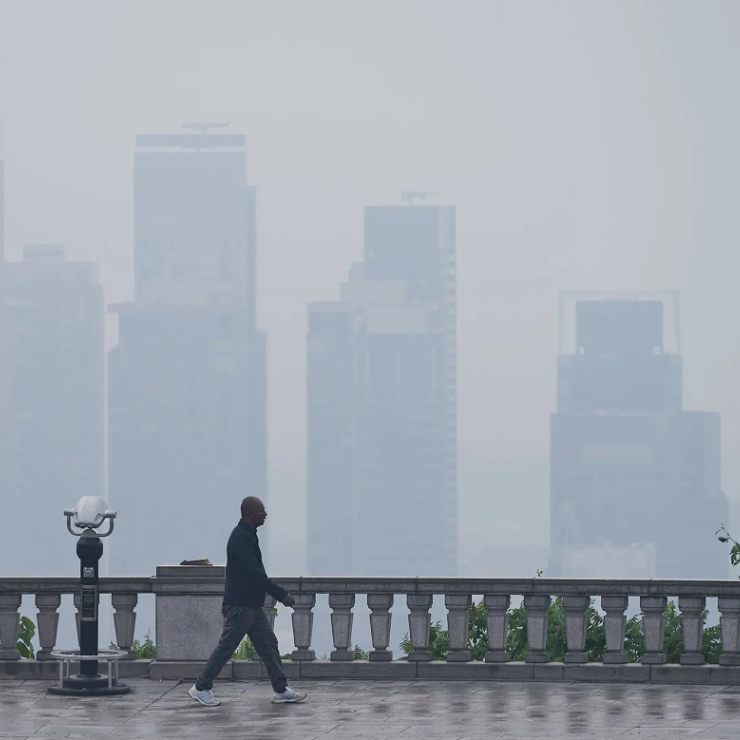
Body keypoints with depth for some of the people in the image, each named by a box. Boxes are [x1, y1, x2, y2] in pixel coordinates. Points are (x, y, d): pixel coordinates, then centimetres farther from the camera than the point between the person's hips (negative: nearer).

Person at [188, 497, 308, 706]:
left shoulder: (246, 535, 15)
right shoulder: (241, 537, -18)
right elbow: (254, 573, -24)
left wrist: (229, 600, 26)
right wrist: (282, 595, -24)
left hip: (251, 604, 10)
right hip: (241, 605, -10)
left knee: (268, 645, 8)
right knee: (226, 647, -3)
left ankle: (281, 690, 9)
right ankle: (201, 688, 5)